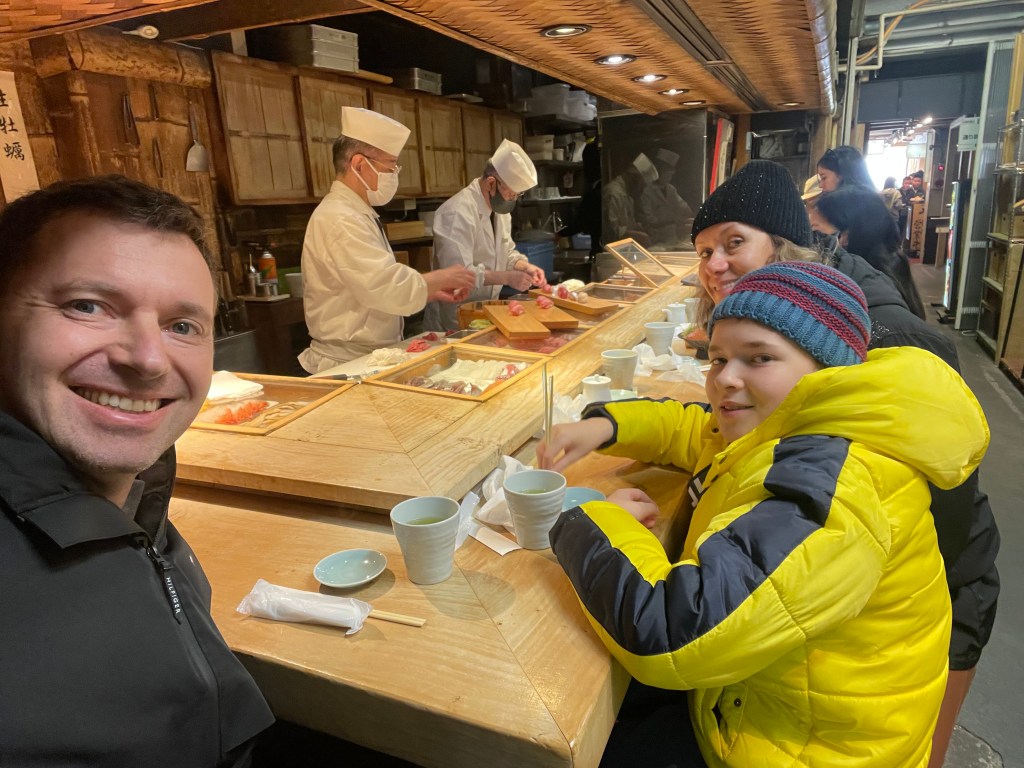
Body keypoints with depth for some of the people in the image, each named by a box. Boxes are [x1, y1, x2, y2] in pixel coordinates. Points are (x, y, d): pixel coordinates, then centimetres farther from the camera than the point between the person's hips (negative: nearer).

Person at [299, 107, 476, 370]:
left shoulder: (354, 214, 13)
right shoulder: (340, 220, -20)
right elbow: (386, 288, -27)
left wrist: (431, 289, 6)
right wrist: (440, 279, -13)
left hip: (373, 357, 9)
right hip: (349, 364, -9)